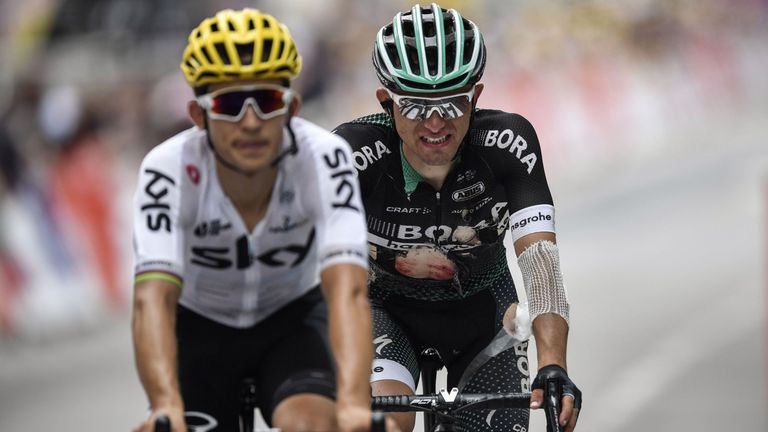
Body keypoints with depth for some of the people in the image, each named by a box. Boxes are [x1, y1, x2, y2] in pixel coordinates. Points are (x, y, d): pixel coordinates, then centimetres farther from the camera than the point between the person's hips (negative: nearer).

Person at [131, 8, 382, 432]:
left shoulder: (322, 158, -30)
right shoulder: (169, 169, -30)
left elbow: (348, 290, -42)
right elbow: (153, 298, -42)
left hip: (291, 318, -1)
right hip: (200, 325, 1)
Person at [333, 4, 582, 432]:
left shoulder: (508, 143, -27)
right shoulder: (358, 151, -29)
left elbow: (539, 253, -35)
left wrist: (553, 368, -48)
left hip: (482, 312, 2)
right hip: (387, 311, -2)